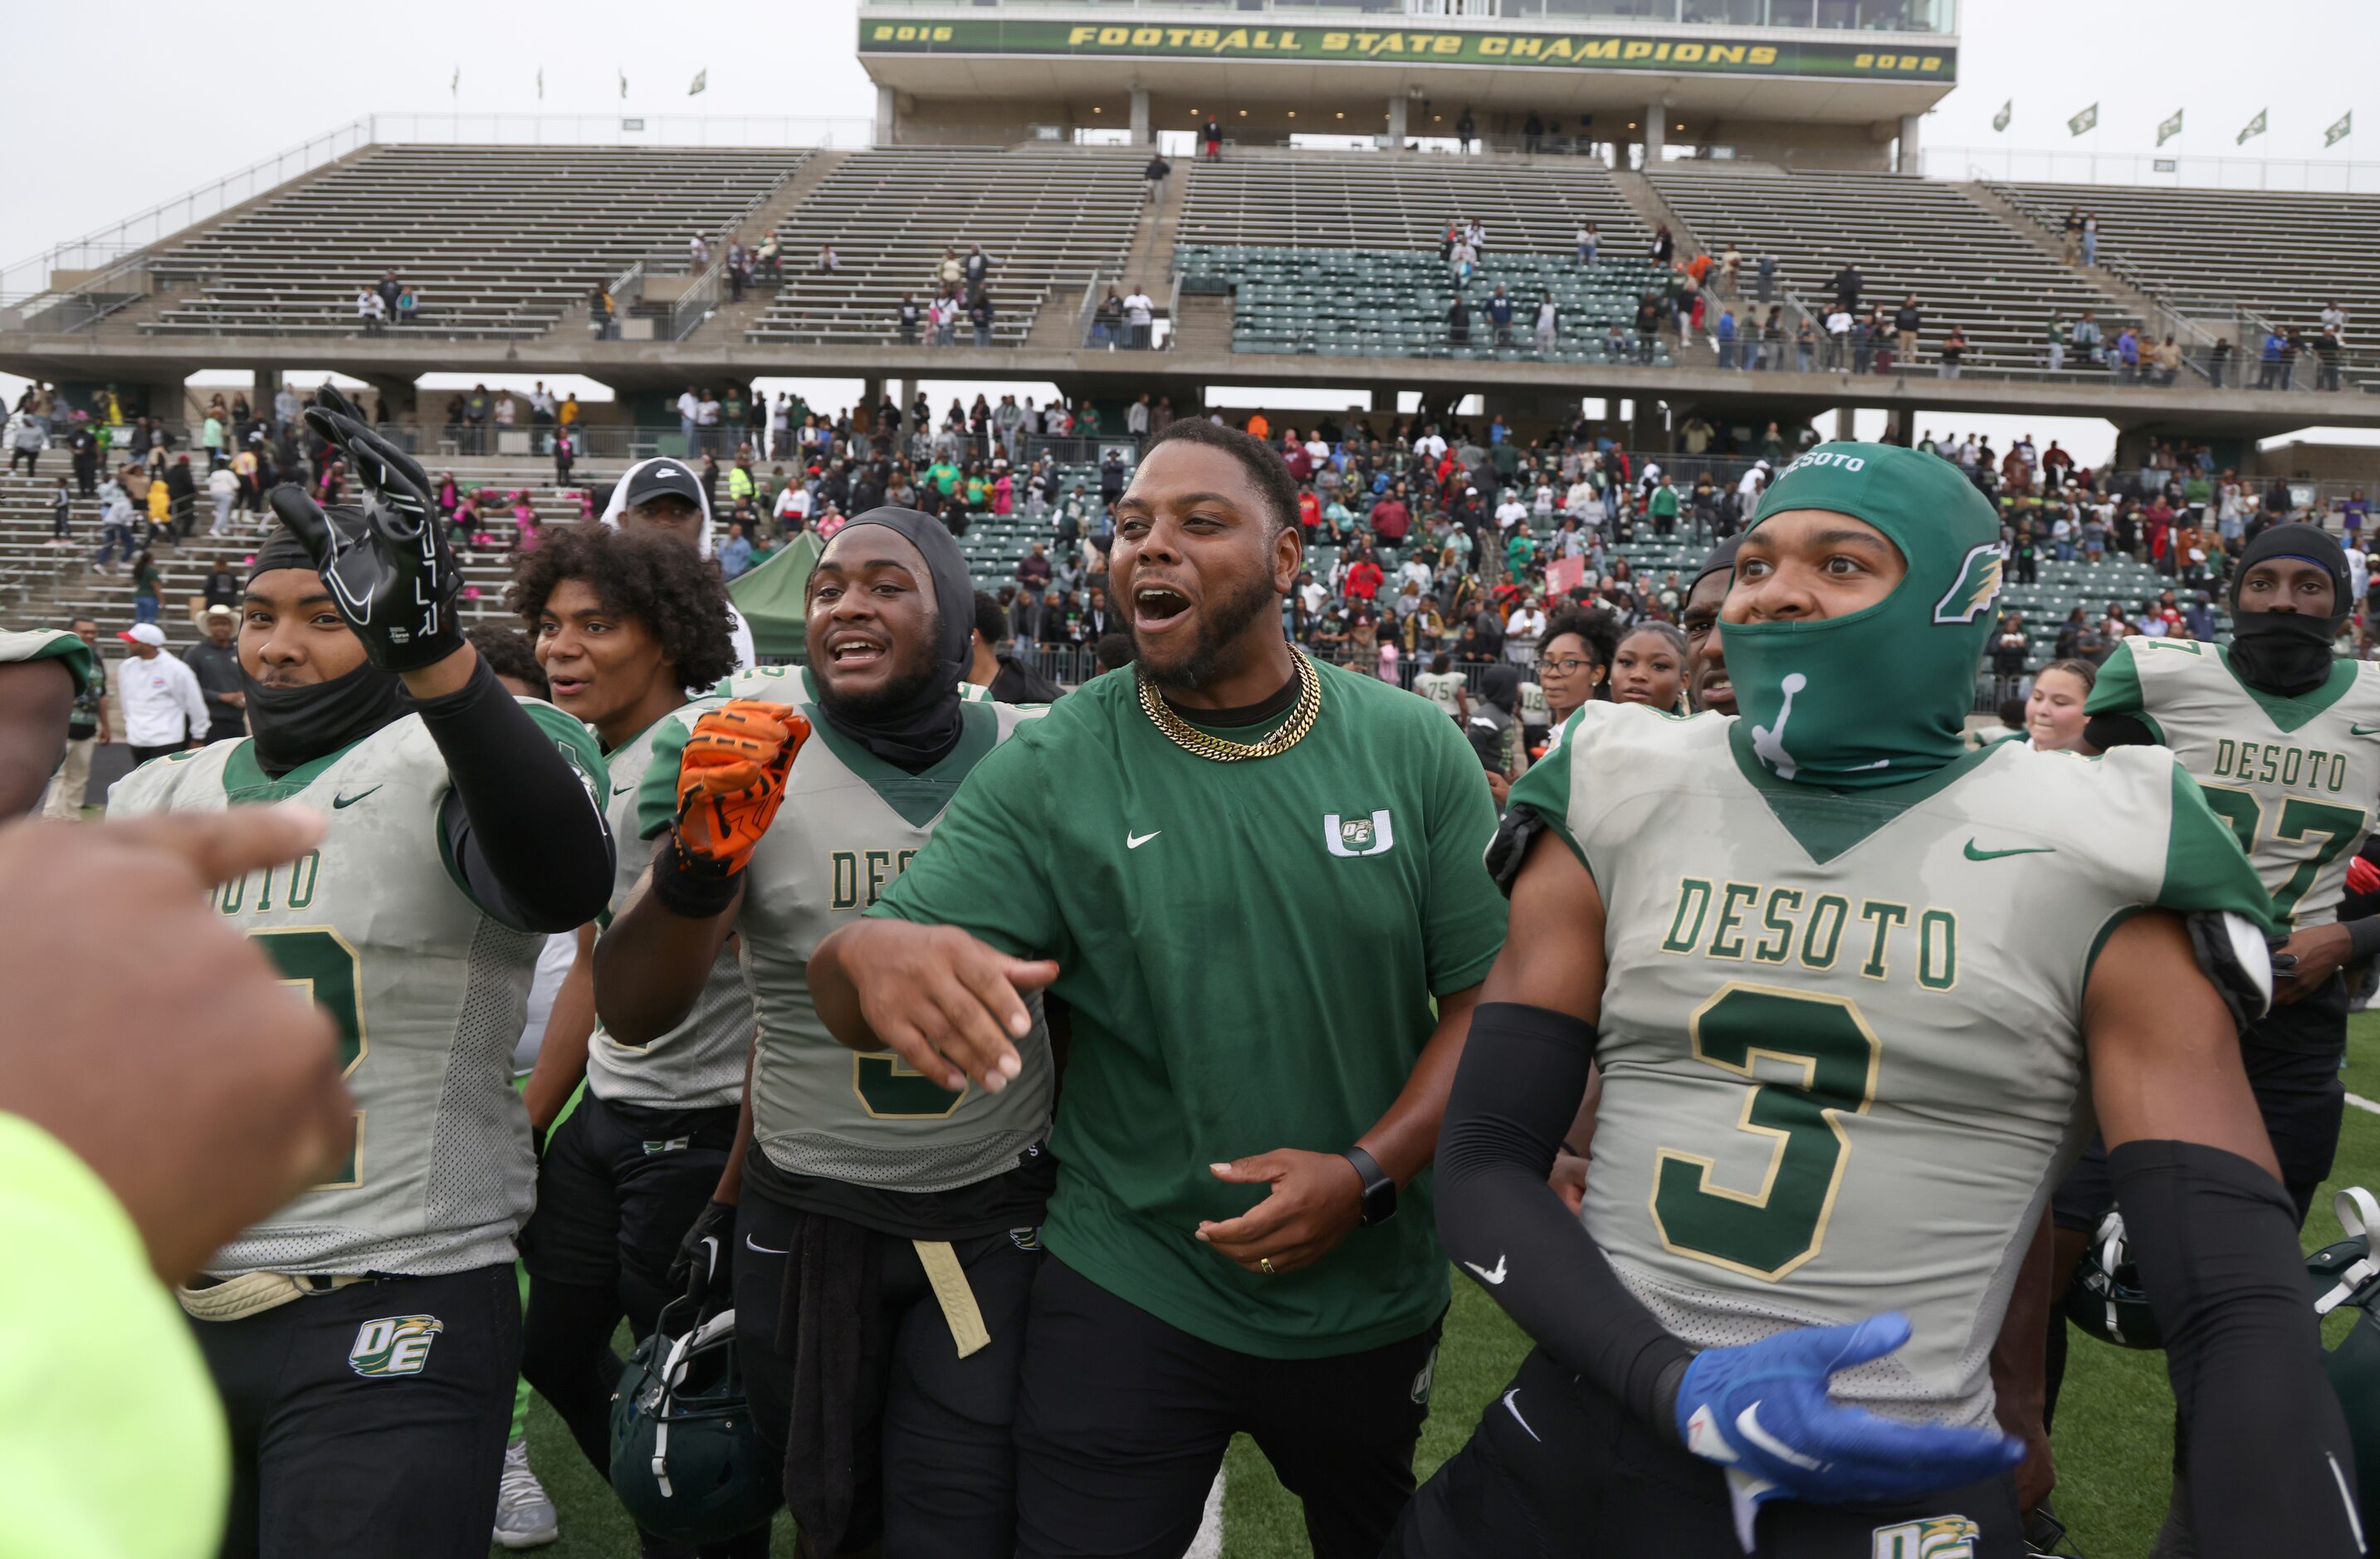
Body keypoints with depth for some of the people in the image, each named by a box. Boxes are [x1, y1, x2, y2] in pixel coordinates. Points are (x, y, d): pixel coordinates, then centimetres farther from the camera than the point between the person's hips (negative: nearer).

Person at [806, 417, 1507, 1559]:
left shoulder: (1415, 752, -7)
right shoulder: (1051, 770, -10)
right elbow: (857, 990, -16)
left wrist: (1369, 1172, -19)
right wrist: (873, 953, -41)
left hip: (1372, 1294, 3)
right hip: (1126, 1298, -2)